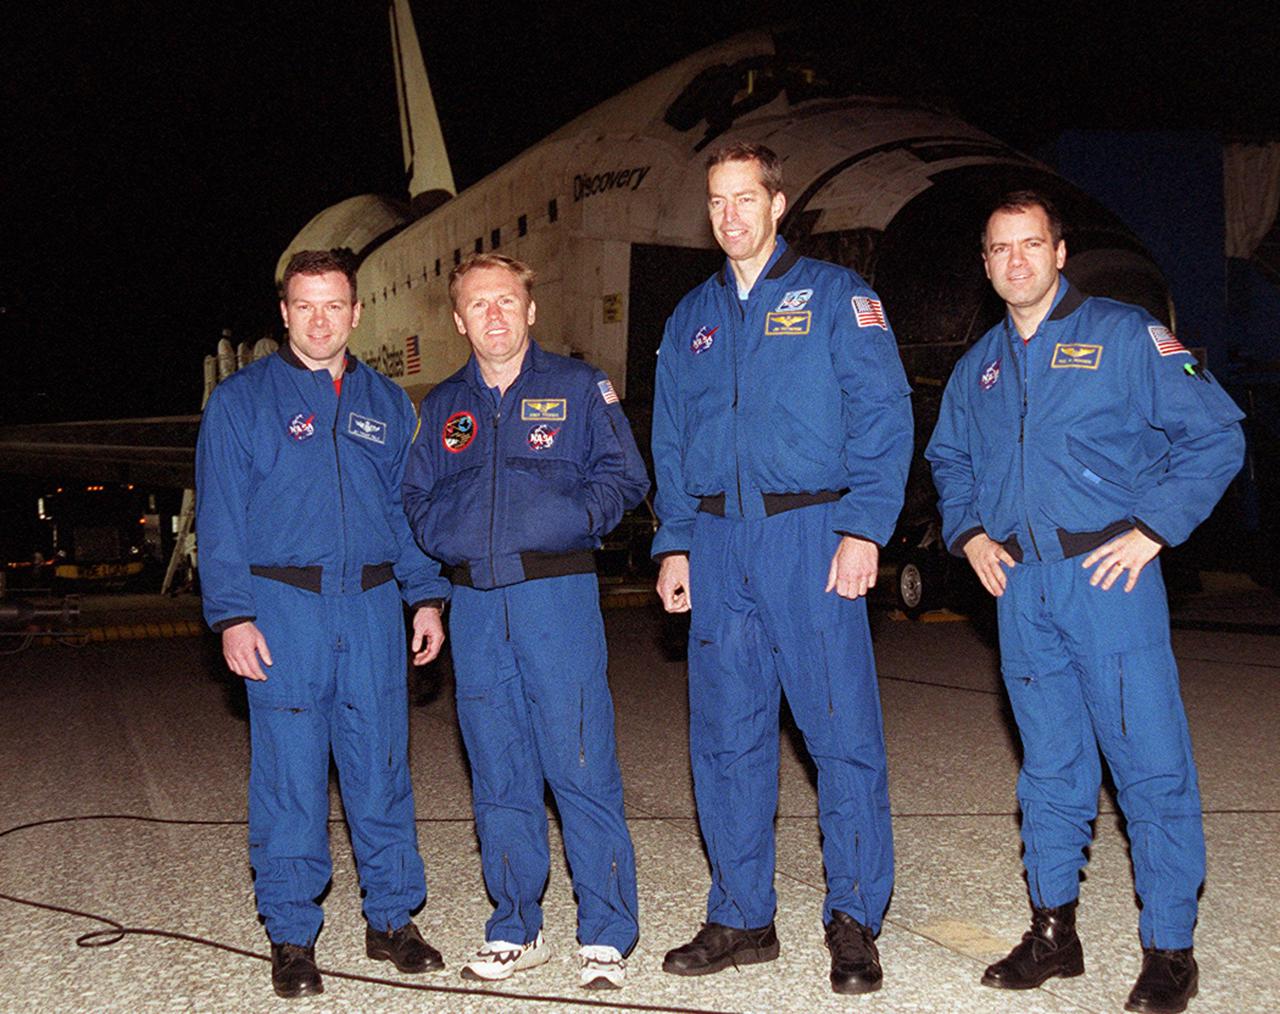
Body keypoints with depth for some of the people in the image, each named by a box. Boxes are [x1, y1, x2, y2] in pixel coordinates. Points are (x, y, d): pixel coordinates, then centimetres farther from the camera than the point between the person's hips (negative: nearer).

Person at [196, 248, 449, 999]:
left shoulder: (387, 404, 14)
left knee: (382, 770, 7)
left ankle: (392, 917, 21)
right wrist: (232, 614, -8)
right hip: (283, 607, -2)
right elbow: (221, 517, 0)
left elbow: (409, 509, 15)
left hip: (372, 606, 3)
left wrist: (427, 597, 6)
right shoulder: (242, 400, 5)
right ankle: (292, 934, 16)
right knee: (290, 777, 2)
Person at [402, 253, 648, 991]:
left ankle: (607, 934, 8)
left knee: (581, 766, -4)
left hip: (558, 592, -4)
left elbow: (624, 476, 3)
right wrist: (445, 536, -1)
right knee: (499, 776, 10)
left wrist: (575, 516, -15)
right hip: (475, 604, 4)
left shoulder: (577, 387, 5)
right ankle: (516, 930, 22)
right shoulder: (442, 406, 16)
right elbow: (417, 498, 19)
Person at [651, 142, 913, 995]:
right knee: (726, 737, 8)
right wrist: (674, 544, 9)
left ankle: (854, 920, 11)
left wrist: (864, 529, -14)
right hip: (718, 541, 5)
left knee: (843, 728, -3)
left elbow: (883, 414, -4)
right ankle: (742, 917, 20)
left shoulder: (834, 294, 4)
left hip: (810, 534, -4)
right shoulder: (692, 317, 17)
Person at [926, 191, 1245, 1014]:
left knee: (1151, 763, -3)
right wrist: (968, 533, 10)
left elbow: (1215, 435, -4)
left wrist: (1153, 528, -11)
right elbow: (949, 459, 27)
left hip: (1111, 576, -4)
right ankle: (1053, 932, 22)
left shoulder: (1125, 336, -1)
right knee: (1050, 766, 12)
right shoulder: (979, 366, 14)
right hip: (1020, 585, 5)